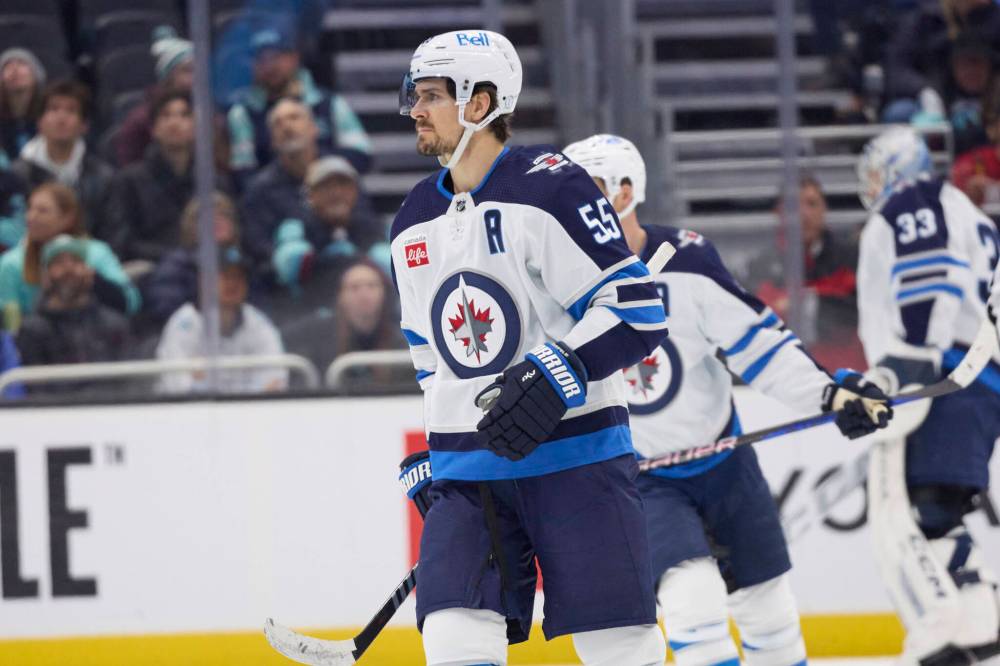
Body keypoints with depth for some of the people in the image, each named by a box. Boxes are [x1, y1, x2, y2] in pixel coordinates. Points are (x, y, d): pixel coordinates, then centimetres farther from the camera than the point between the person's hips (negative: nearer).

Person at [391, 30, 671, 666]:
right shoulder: (414, 223, 12)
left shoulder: (550, 187, -10)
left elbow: (638, 310, -15)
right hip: (469, 471, 5)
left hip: (576, 456, -5)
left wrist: (555, 376, -25)